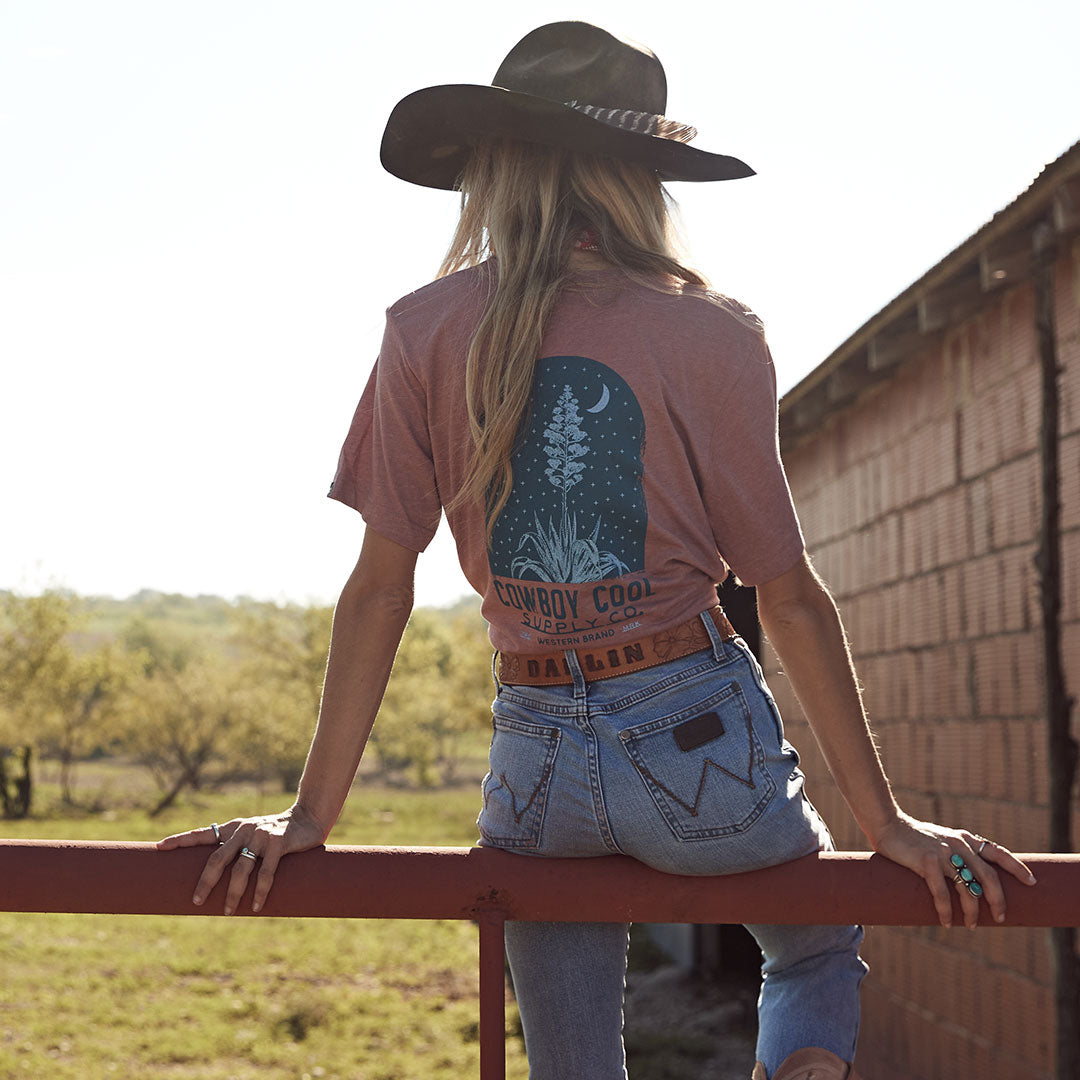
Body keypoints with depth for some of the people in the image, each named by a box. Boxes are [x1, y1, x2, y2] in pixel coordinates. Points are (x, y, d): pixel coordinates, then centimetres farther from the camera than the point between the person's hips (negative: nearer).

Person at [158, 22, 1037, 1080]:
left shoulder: (427, 333, -3)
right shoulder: (712, 339, -7)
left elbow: (379, 587, -3)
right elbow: (790, 600, -6)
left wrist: (311, 815, 2)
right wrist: (885, 822, 1)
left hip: (537, 755, 1)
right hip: (699, 743, -1)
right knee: (820, 954, 27)